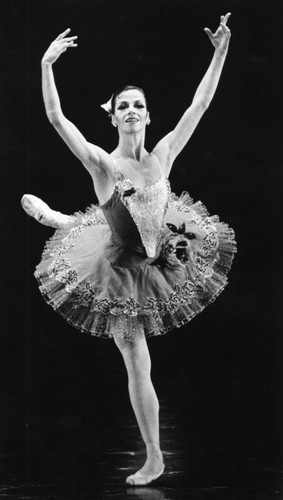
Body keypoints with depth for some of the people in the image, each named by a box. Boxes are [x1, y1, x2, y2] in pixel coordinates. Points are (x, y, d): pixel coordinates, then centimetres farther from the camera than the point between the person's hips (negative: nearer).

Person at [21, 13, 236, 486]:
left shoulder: (162, 156, -8)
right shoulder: (102, 163, -18)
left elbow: (199, 104, -8)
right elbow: (56, 118, -27)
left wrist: (220, 53, -12)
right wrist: (46, 66, -35)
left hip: (160, 258, 4)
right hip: (121, 271, -4)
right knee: (137, 366, 6)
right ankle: (153, 459, 29)